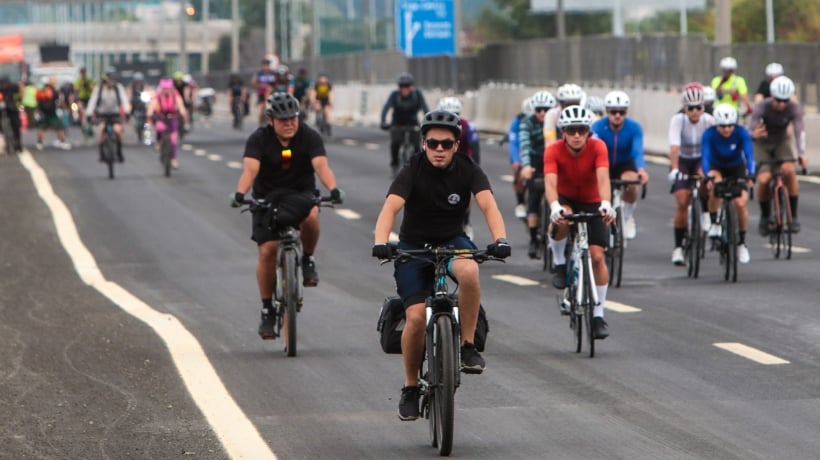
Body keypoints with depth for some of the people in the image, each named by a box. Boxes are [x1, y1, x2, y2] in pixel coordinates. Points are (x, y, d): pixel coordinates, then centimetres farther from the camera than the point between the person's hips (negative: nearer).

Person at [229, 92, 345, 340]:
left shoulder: (309, 136, -11)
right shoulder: (259, 139, -12)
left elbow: (321, 165, -24)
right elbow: (250, 169, -26)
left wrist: (333, 189, -44)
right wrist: (240, 194, -46)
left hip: (301, 193, 0)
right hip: (268, 197, 0)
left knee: (310, 216, -35)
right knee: (267, 251, -12)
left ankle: (308, 259, -6)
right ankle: (267, 310, 4)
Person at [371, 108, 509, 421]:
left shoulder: (468, 171, -10)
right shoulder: (412, 172, -15)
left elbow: (488, 205, -23)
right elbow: (390, 208, -29)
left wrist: (500, 239, -43)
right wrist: (380, 243, -48)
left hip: (453, 241, 1)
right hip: (413, 246, -1)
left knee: (469, 271, -35)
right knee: (416, 317, -16)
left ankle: (468, 346, -20)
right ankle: (410, 386, 6)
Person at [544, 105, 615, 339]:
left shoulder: (597, 147, -23)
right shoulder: (553, 151, -24)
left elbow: (603, 177, -36)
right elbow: (550, 182, -37)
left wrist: (606, 204, -55)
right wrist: (554, 206, -57)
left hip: (592, 203, 1)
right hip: (565, 200, -1)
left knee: (597, 256, -11)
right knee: (561, 222, -37)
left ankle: (598, 314, 0)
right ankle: (560, 264, -9)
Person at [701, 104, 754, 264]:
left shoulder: (742, 133, -27)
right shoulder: (709, 134, -28)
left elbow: (749, 154, -36)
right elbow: (705, 156, -37)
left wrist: (750, 175, -53)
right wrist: (708, 175, -55)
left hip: (737, 169, 0)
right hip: (717, 168, 0)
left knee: (740, 203, -17)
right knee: (715, 185, -35)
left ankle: (742, 243, 3)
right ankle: (714, 223, -13)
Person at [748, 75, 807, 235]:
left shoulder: (795, 108, -24)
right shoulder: (761, 107, -28)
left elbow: (799, 131, -35)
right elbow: (751, 130, -34)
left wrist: (802, 153, -52)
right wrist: (754, 134, -60)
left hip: (781, 144, 1)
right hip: (762, 145, -1)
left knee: (789, 170, -27)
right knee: (763, 179, -21)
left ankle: (793, 216, -15)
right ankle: (764, 216, 6)